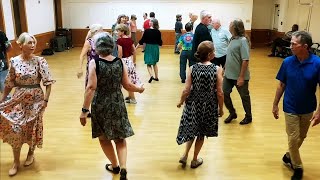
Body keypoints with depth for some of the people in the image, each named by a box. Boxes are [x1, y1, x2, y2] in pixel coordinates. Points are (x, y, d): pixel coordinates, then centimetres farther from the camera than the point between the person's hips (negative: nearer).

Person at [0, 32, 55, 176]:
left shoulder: (40, 61, -10)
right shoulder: (14, 61, -4)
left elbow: (48, 82, -10)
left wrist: (45, 100, -15)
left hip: (35, 99, -1)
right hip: (18, 99, 2)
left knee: (32, 128, 10)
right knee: (15, 129, 1)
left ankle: (31, 153, 37)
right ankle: (16, 161, 18)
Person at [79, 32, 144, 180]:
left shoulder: (94, 63, -14)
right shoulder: (120, 62, -4)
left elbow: (91, 87, -20)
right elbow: (127, 85, -2)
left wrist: (84, 110, -17)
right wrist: (139, 89, 18)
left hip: (100, 106, -2)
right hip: (117, 105, 3)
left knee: (104, 138, 19)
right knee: (120, 138, 16)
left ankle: (115, 165, 33)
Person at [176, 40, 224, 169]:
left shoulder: (193, 68, -10)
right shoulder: (217, 69, -15)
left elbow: (186, 91, -10)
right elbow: (219, 93, -13)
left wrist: (181, 102, 8)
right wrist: (221, 108, 3)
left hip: (193, 105, 2)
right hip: (208, 107, -1)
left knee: (191, 130, 24)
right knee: (201, 133, 17)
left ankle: (185, 155, 22)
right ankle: (195, 160, 31)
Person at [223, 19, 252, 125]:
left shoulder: (243, 40, -19)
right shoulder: (233, 39, 5)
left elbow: (245, 60, -23)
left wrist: (241, 77, -24)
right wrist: (225, 68, 15)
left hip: (239, 76, -7)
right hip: (228, 74, 7)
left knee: (244, 96, 10)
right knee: (224, 94, 11)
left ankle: (248, 117, 30)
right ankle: (232, 113, 31)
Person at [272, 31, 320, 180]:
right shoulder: (287, 62, -12)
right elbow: (281, 85, -2)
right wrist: (275, 105, 1)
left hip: (308, 109, 1)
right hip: (291, 108, 0)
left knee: (301, 137, 18)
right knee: (293, 139, 4)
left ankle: (289, 156, 43)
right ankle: (297, 167, 25)